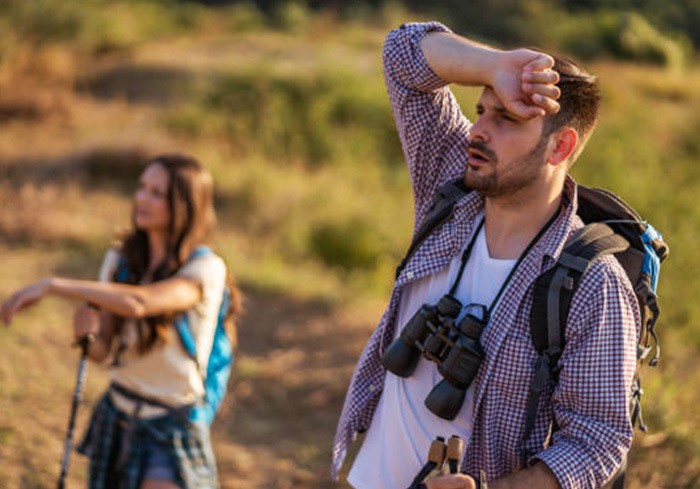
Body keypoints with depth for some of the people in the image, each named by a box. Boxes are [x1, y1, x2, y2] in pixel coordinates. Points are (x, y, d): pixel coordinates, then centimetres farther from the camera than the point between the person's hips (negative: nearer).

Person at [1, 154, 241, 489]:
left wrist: (53, 285, -33)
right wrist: (88, 333, -20)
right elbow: (102, 352, 3)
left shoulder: (207, 269, -17)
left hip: (170, 427, -6)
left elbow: (138, 303, -34)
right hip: (116, 416, 6)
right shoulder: (120, 260, 1)